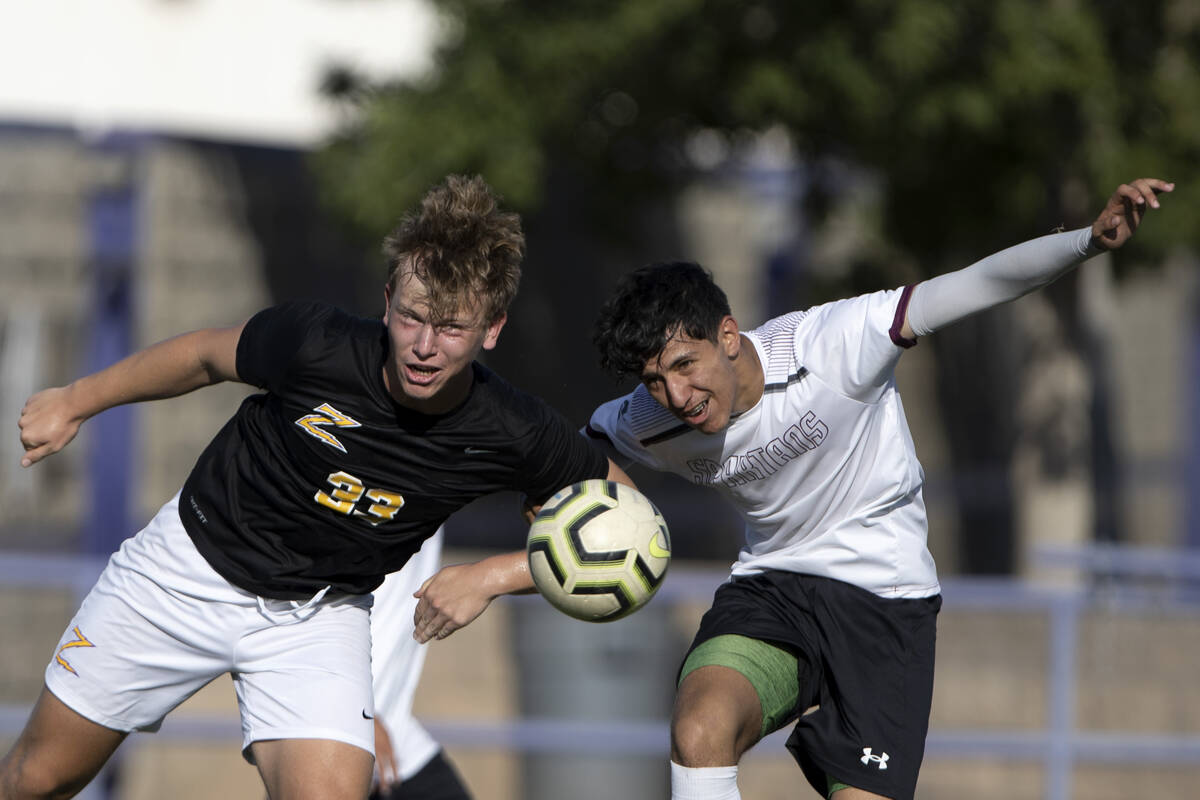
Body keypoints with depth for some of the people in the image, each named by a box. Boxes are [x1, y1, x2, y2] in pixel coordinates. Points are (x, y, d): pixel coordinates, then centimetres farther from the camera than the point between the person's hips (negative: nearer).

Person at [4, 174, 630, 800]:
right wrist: (75, 403, 6)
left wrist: (491, 577, -20)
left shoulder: (516, 438, -24)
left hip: (319, 620, 0)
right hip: (190, 566, 0)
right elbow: (205, 356, -6)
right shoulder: (316, 343, -27)